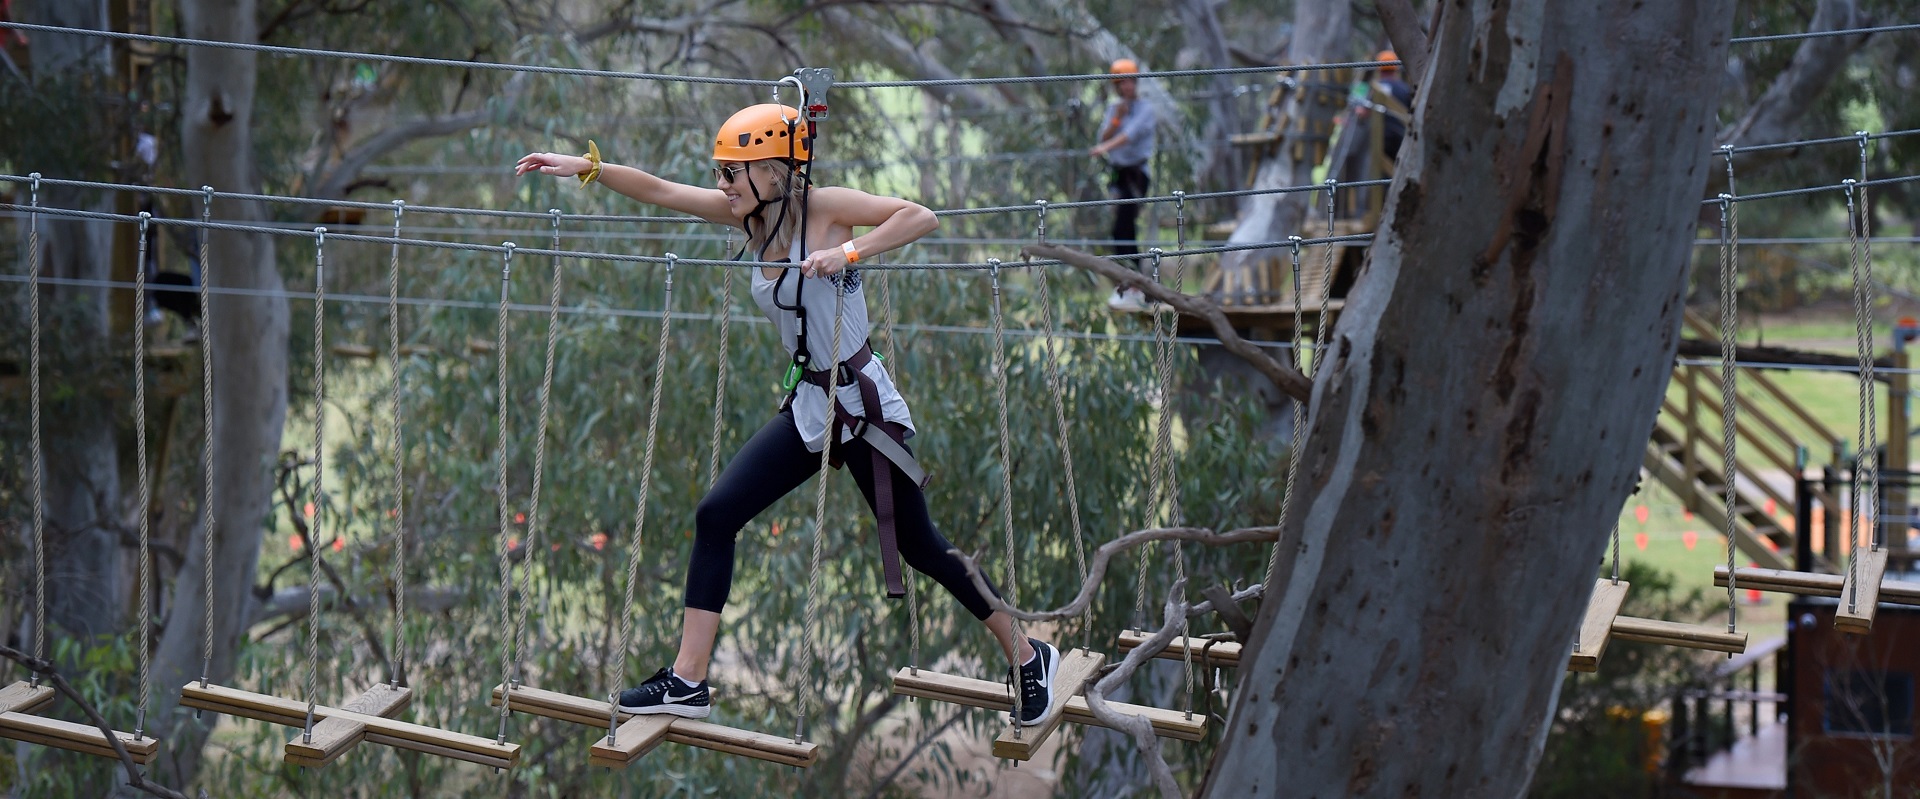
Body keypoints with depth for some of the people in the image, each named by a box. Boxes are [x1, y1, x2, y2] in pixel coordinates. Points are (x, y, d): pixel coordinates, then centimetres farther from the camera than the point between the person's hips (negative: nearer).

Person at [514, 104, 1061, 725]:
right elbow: (659, 191, 5)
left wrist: (847, 253, -31)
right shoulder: (750, 213, 4)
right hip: (808, 409, 7)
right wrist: (588, 167, -4)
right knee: (716, 515, -3)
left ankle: (1030, 657, 21)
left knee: (918, 546, 3)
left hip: (864, 405, -7)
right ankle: (688, 681, 2)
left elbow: (922, 218, -23)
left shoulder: (823, 207, -14)